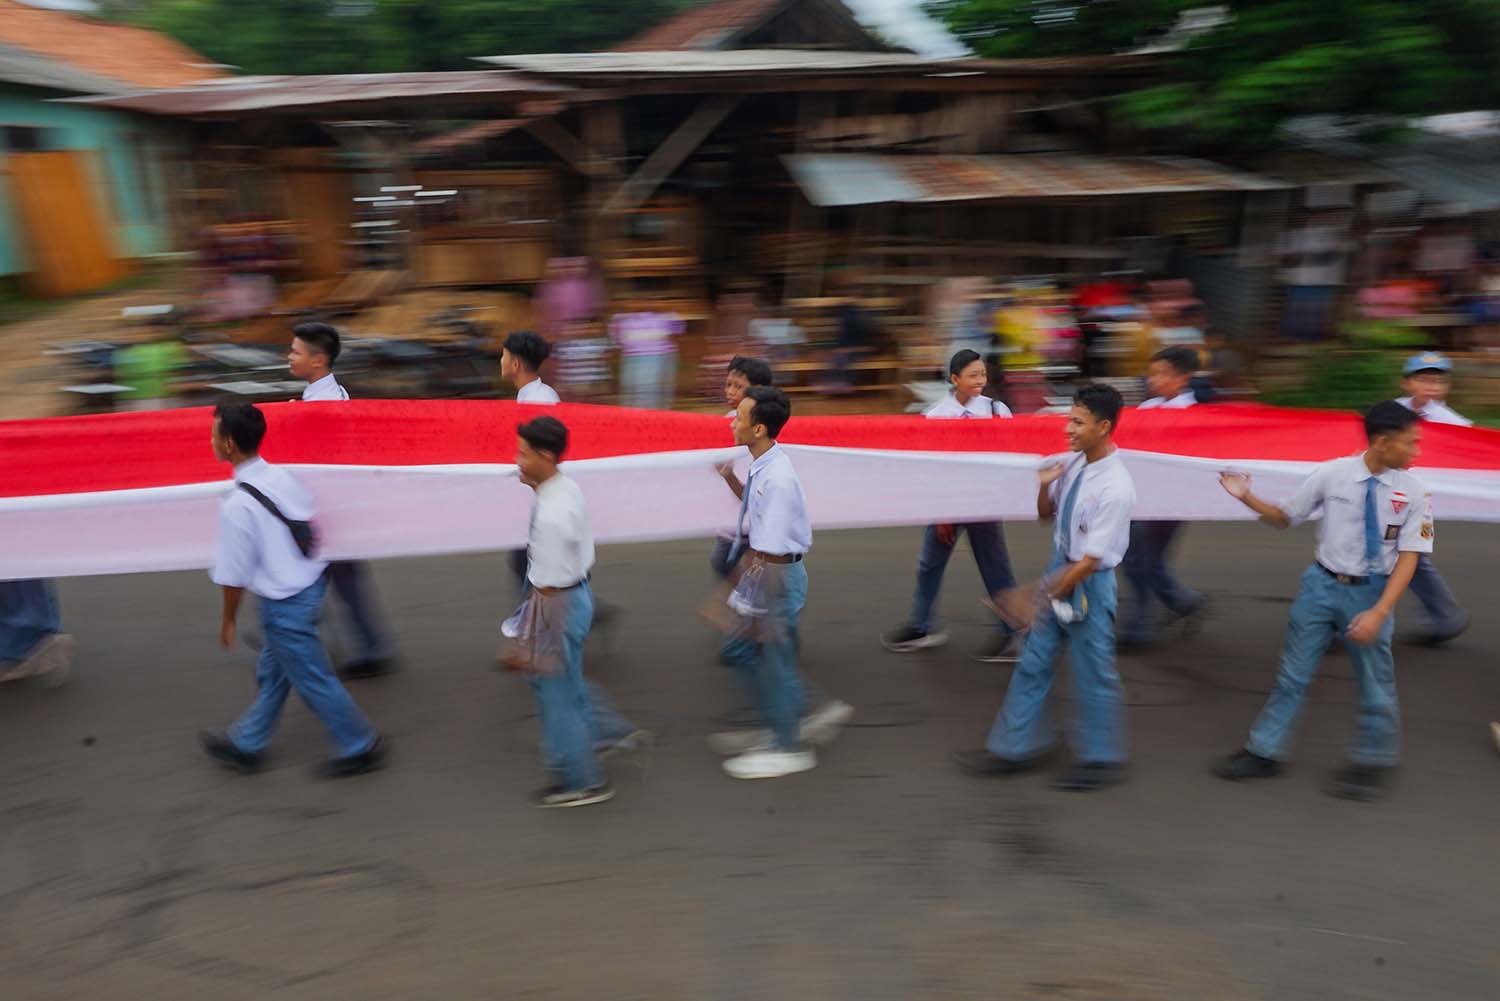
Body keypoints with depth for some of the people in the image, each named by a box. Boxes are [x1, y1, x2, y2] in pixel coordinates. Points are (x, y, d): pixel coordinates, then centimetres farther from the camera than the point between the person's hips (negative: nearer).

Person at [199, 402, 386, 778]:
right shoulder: (283, 475, -3)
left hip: (284, 603, -8)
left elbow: (234, 576, -15)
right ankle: (246, 743, 39)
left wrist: (228, 620, 1)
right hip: (312, 581, 8)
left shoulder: (236, 505, -23)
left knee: (313, 680, 9)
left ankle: (361, 747, 22)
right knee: (272, 671, 22)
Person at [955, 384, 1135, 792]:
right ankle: (1015, 747, 27)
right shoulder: (1074, 464, -2)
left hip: (1088, 585, -8)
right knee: (1033, 662, 14)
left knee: (1093, 674, 9)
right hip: (1059, 570, 8)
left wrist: (1047, 595, -16)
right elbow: (1045, 512, 14)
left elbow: (1091, 560, -22)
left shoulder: (1115, 488, -24)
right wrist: (1045, 484, -8)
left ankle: (1100, 760, 29)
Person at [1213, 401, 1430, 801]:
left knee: (1376, 683, 10)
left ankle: (1369, 763, 32)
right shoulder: (1331, 474, -8)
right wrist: (1246, 497, -13)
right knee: (1293, 674, 9)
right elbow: (1285, 517, 4)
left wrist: (1379, 612, -19)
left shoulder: (1413, 492, -9)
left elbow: (1408, 557, -10)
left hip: (1372, 592, 0)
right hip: (1322, 584, 1)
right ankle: (1264, 752, 22)